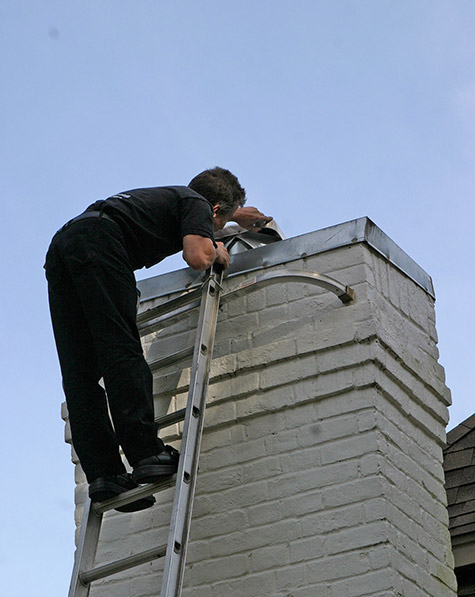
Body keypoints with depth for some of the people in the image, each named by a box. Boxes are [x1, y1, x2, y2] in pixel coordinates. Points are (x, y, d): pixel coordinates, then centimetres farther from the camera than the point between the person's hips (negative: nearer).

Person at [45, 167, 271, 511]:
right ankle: (148, 454, -19)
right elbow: (198, 257, -7)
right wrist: (216, 251, 15)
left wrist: (236, 214, 72)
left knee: (80, 373, -1)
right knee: (122, 354, -12)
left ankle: (102, 474, -6)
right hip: (98, 242, -8)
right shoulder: (196, 203, 11)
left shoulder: (169, 196, 36)